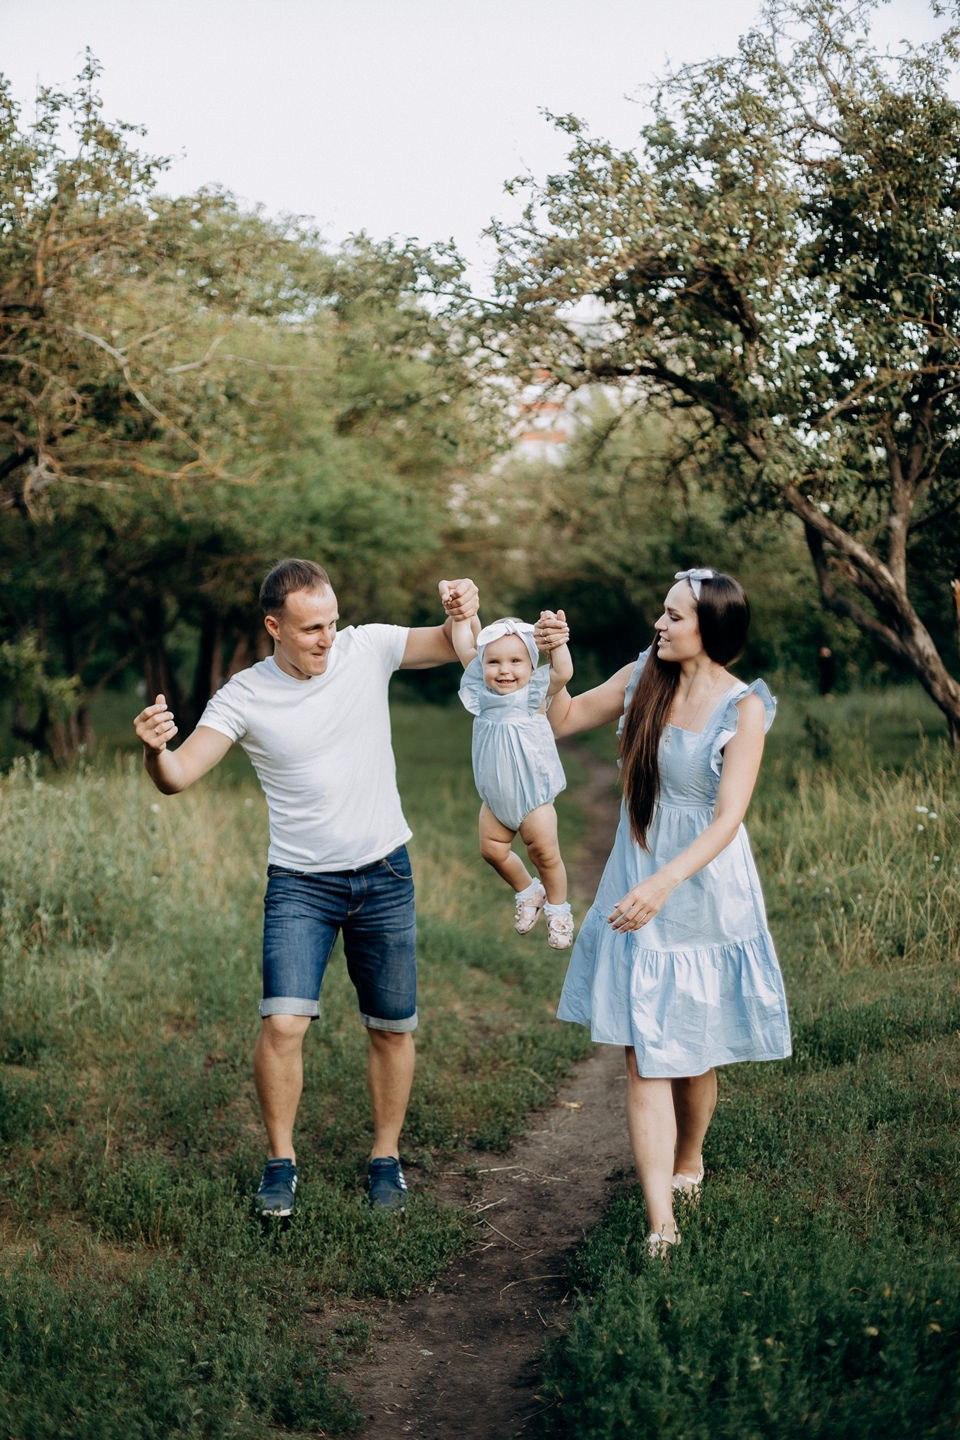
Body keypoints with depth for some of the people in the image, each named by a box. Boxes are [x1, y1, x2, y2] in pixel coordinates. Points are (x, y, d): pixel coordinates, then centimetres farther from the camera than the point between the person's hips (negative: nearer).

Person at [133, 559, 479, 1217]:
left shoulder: (368, 648, -5)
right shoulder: (244, 698, -11)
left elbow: (456, 647, 2)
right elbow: (179, 777, -17)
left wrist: (464, 613, -22)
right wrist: (155, 750, -41)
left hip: (384, 873, 2)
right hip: (301, 883, -2)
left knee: (393, 1028, 8)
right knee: (284, 1022, -15)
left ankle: (386, 1156, 28)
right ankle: (281, 1161, 6)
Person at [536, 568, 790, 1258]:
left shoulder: (743, 707, -12)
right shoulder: (642, 677, 0)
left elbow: (727, 818, -20)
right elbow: (564, 720, 14)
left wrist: (665, 883, -33)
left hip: (706, 889, -3)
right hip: (638, 888, 3)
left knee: (692, 1056, 11)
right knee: (645, 1060, -3)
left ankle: (688, 1164, 41)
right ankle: (661, 1226, -3)